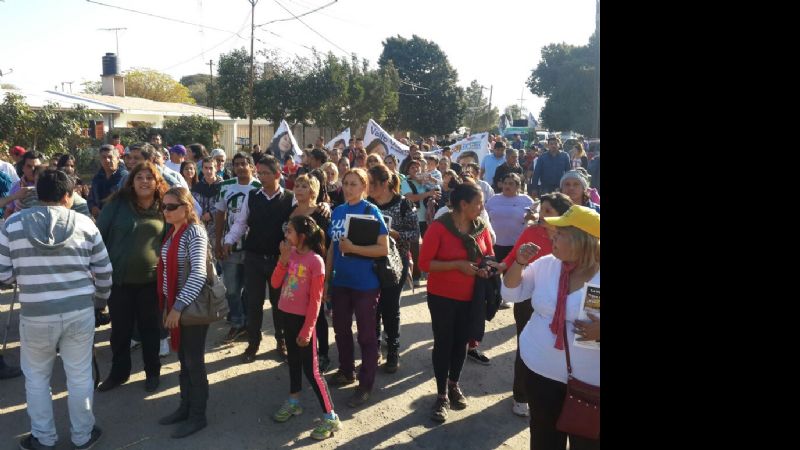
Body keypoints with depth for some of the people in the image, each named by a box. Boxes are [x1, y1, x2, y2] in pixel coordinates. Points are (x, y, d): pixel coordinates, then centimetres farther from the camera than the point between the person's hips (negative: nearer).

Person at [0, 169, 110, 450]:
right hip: (80, 312, 1)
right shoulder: (84, 223, -2)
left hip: (36, 315, 0)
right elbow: (104, 270, 4)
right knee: (80, 376, 14)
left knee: (36, 378, 20)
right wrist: (101, 300, 22)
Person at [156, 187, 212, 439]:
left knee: (194, 362, 4)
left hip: (193, 307, -7)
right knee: (183, 360, 17)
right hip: (175, 305, 7)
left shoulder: (194, 232, -16)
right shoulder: (171, 232, 10)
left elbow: (198, 273, -25)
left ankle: (197, 416, 17)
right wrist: (168, 305, 11)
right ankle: (185, 407, 31)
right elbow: (166, 270, 14)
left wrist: (178, 307, -25)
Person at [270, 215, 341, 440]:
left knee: (311, 369, -4)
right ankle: (293, 402, 39)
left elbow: (315, 300, -17)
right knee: (293, 360, 21)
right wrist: (283, 259, -12)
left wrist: (307, 329, -16)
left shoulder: (315, 261, -18)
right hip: (287, 315, 7)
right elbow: (275, 284, 1)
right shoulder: (290, 254, 1)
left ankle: (330, 417, 5)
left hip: (303, 319, -7)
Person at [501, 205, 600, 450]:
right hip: (540, 370, 4)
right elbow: (511, 293, 6)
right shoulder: (545, 264, -2)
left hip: (589, 381, -3)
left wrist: (599, 332, -30)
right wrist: (520, 263, -10)